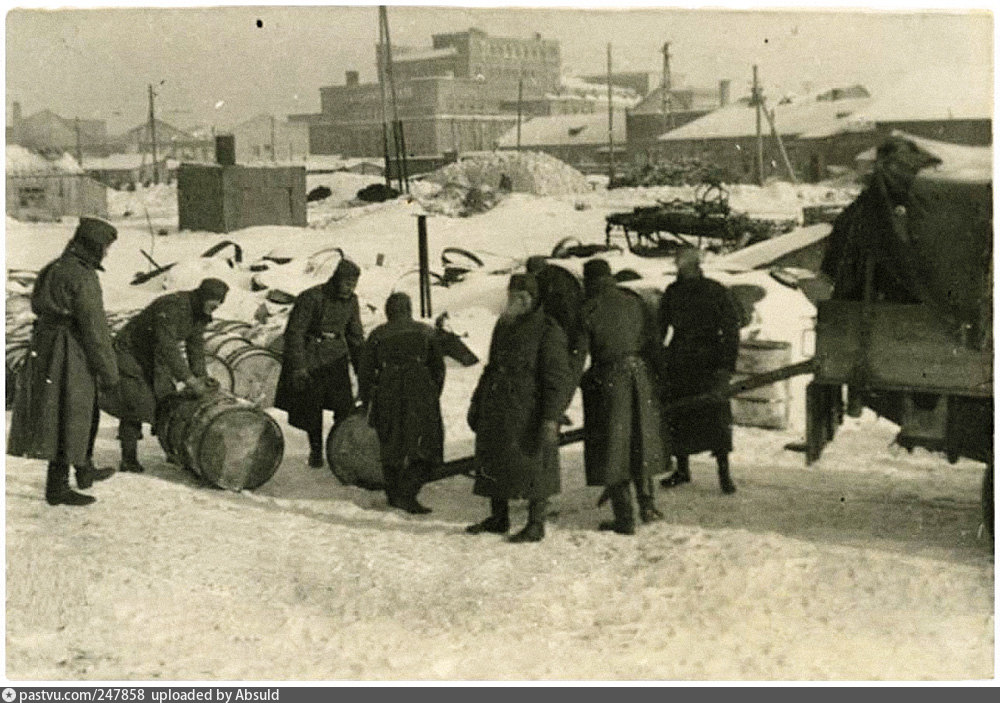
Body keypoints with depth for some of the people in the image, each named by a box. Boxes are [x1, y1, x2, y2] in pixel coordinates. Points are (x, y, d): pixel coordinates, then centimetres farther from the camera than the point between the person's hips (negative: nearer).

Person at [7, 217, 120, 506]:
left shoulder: (55, 268, 10)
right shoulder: (82, 276, -19)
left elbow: (41, 309, 18)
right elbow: (94, 328, -19)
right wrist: (109, 372, -12)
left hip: (46, 349, 9)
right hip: (70, 356, -9)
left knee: (86, 411, 23)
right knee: (68, 420, 0)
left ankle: (85, 470, 36)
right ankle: (57, 488, 7)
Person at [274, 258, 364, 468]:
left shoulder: (351, 301, 0)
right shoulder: (311, 298, -18)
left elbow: (355, 336, 11)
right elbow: (294, 332, -16)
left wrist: (361, 369, 10)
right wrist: (297, 367, -20)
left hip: (335, 357, 4)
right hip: (309, 358, -4)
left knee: (344, 407, -7)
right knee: (311, 408, 6)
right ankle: (315, 450, 25)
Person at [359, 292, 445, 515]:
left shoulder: (377, 336, 6)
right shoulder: (425, 332, 6)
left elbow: (366, 371, 6)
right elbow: (438, 367, 8)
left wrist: (367, 401, 16)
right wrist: (434, 396, 19)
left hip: (387, 398, 2)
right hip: (420, 396, -2)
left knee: (390, 448, 16)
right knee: (424, 448, 3)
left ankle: (393, 494, 22)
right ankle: (407, 494, -11)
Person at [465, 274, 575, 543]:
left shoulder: (547, 331, -11)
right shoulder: (503, 326, 13)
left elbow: (558, 379, -14)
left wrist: (551, 417, -21)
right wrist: (477, 401, 21)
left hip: (529, 409, -8)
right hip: (496, 409, 8)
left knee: (534, 465, -2)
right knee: (493, 460, 13)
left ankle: (536, 525, 9)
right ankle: (498, 518, 26)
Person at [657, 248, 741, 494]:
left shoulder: (716, 292, -3)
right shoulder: (672, 293, 7)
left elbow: (731, 330, -3)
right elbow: (660, 326, 15)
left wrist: (727, 364, -11)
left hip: (709, 362, -4)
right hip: (678, 362, 4)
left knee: (716, 416, -8)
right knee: (676, 416, 6)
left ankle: (724, 472, 1)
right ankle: (682, 469, 21)